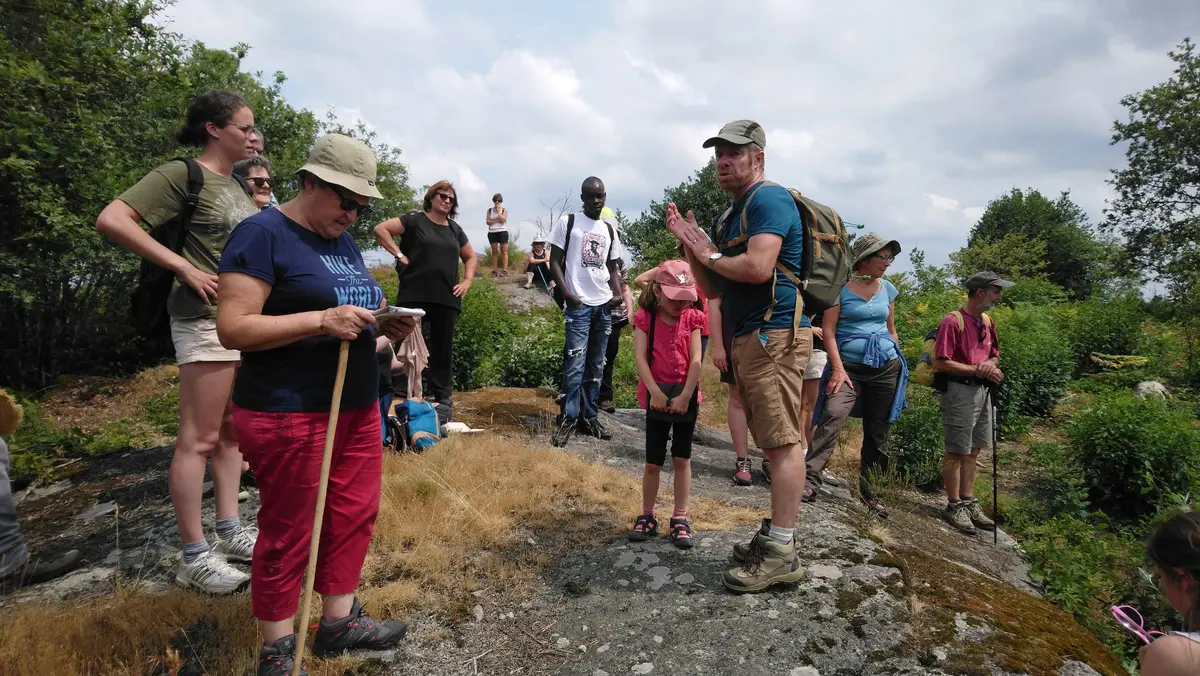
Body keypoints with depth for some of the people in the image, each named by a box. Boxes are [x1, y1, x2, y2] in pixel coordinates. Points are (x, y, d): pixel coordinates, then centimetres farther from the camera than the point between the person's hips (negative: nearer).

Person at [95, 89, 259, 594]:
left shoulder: (235, 184, 15)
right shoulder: (182, 174, -9)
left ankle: (229, 531, 25)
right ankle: (193, 557, 7)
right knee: (199, 438, -3)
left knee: (231, 430, 14)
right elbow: (111, 220, -18)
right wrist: (184, 268, -19)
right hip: (208, 320, -9)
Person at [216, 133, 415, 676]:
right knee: (287, 534, 5)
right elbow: (233, 328, -17)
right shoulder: (262, 234, -11)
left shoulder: (344, 242, 15)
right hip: (288, 416, -8)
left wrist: (387, 325, -1)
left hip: (358, 408, 8)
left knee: (354, 516, 13)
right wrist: (321, 320, -26)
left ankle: (338, 620, 31)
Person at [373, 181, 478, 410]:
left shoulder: (455, 229, 16)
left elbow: (471, 257, 27)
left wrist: (467, 281, 12)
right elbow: (380, 229, -6)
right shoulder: (415, 220, 1)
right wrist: (400, 255, -10)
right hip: (415, 296, -5)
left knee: (443, 348, 8)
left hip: (447, 299, 5)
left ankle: (442, 397, 16)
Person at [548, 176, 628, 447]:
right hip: (578, 304, -5)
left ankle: (589, 418, 16)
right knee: (575, 364, -10)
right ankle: (568, 420, -2)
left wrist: (620, 297, 2)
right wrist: (566, 293, -13)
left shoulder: (610, 229, 14)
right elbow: (555, 261, 0)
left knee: (596, 366, 8)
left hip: (604, 305, 5)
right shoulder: (567, 222, 2)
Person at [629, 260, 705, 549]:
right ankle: (647, 516, 19)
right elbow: (640, 357, -12)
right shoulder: (645, 318, -3)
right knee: (653, 461, 5)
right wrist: (655, 393, -20)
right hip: (657, 395, -1)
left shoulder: (692, 318, 0)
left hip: (686, 394, 1)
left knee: (682, 458, 7)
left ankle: (680, 519, 16)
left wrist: (685, 396, -16)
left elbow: (695, 360, -7)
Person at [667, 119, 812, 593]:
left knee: (783, 442, -8)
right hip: (748, 340, 10)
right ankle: (775, 534, 23)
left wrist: (711, 256, -6)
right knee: (774, 443, 14)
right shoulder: (730, 216, 22)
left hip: (774, 336, -10)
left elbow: (757, 267, -24)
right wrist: (690, 244, 8)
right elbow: (713, 289, 21)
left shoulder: (769, 200, -7)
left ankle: (781, 554, -3)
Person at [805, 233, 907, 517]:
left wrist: (899, 362, 17)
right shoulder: (841, 288, -4)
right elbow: (828, 331, -7)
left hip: (886, 367, 5)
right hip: (850, 365, -5)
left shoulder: (888, 289, 12)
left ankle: (870, 492, 22)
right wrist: (838, 368, -14)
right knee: (832, 417, -26)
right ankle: (809, 481, -26)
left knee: (877, 432, 9)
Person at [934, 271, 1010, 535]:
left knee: (973, 450, 14)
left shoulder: (987, 322, 12)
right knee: (957, 451, 1)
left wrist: (991, 365, -1)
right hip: (960, 391, -8)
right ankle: (955, 506, 11)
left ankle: (969, 502, 24)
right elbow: (941, 363, -18)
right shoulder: (953, 321, -14)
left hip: (983, 391, 8)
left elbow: (995, 354, 23)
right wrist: (977, 370, -19)